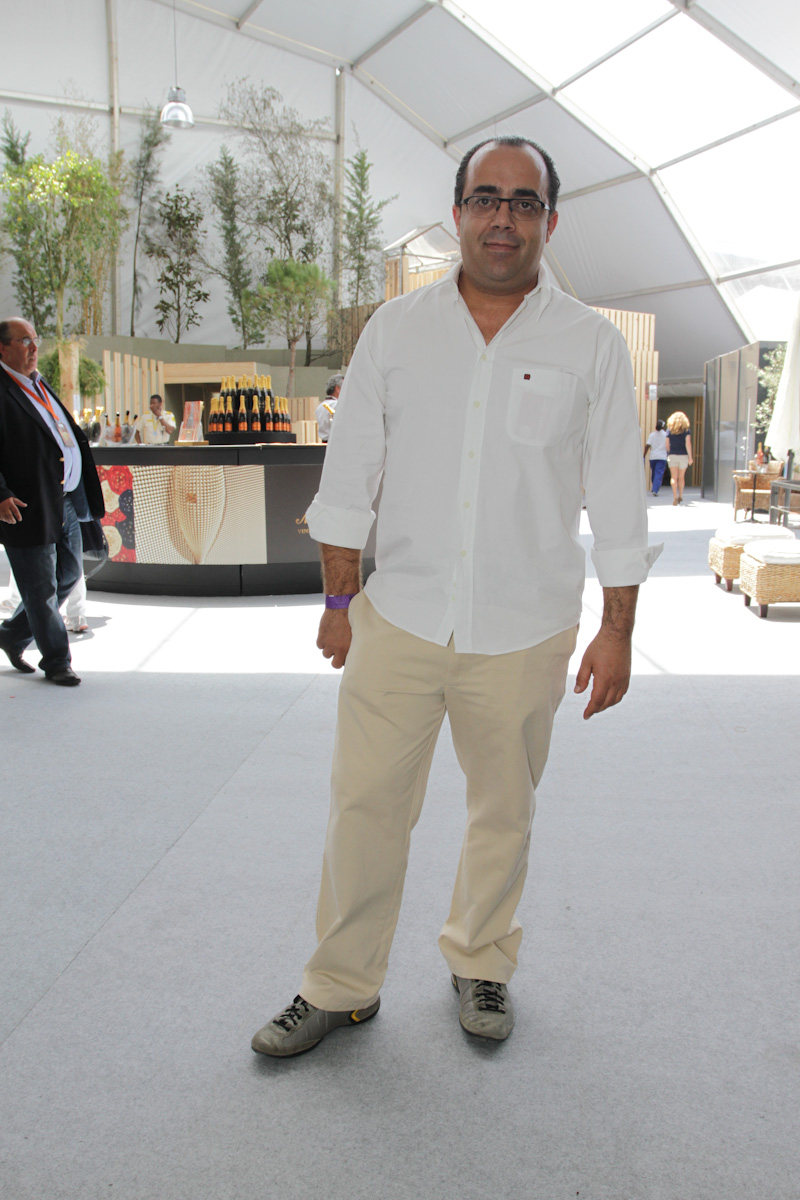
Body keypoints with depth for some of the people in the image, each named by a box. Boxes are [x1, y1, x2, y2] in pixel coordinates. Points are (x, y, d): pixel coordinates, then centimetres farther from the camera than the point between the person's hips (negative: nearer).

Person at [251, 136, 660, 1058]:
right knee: (364, 807, 5)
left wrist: (617, 631, -1)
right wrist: (340, 600, 4)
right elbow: (349, 473, 6)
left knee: (504, 811, 14)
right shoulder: (395, 328, 3)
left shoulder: (592, 345, 0)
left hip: (522, 634, 0)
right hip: (397, 621, 1)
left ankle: (481, 964, 37)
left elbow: (616, 500, 1)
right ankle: (340, 986, 24)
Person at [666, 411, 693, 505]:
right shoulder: (686, 430, -3)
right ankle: (680, 496, 25)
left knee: (674, 477, -3)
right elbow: (688, 444, -10)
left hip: (672, 455, 0)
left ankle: (675, 497, -15)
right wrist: (690, 457, -8)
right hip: (683, 455, 0)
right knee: (681, 477, 15)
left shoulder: (669, 430, 1)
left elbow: (667, 445, 3)